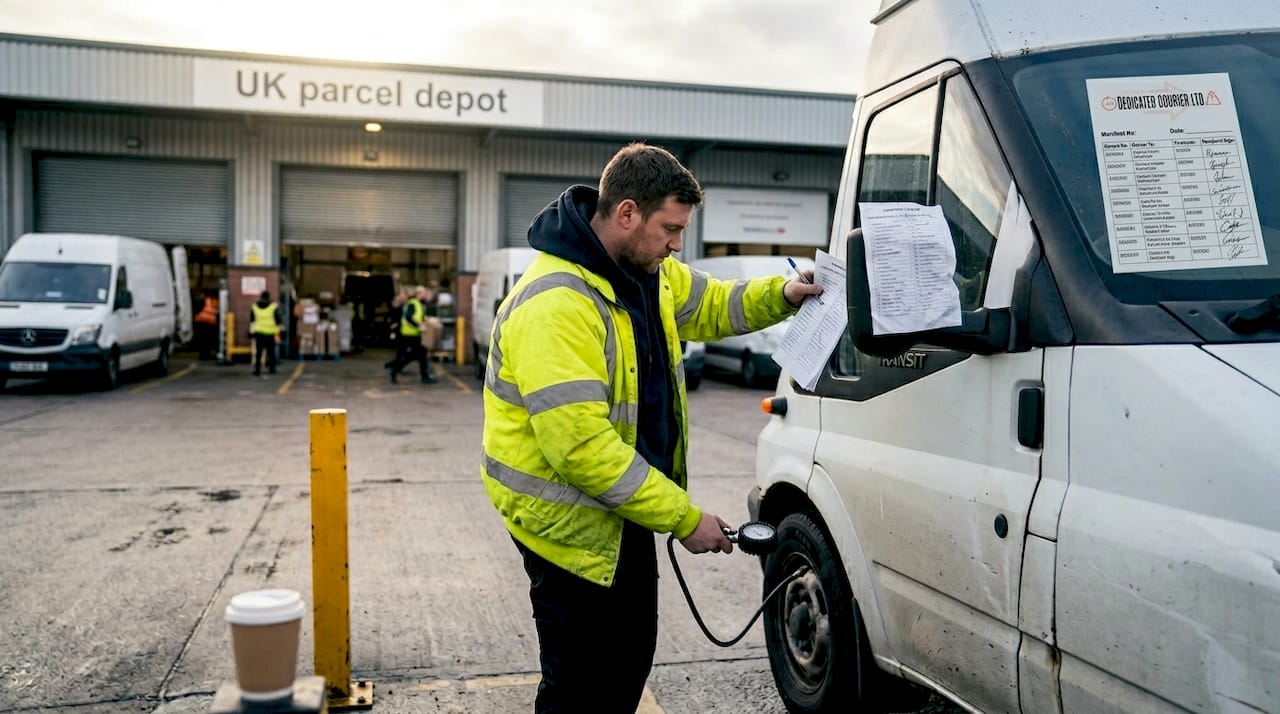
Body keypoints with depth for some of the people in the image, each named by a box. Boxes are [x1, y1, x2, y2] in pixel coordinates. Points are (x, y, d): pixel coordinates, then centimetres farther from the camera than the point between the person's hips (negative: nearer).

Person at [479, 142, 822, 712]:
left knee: (632, 656, 22)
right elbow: (581, 447, -33)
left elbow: (712, 306, 20)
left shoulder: (650, 273, 1)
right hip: (567, 521, -9)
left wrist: (780, 296, 0)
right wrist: (685, 518, -26)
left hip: (626, 510, 9)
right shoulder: (554, 306, -29)